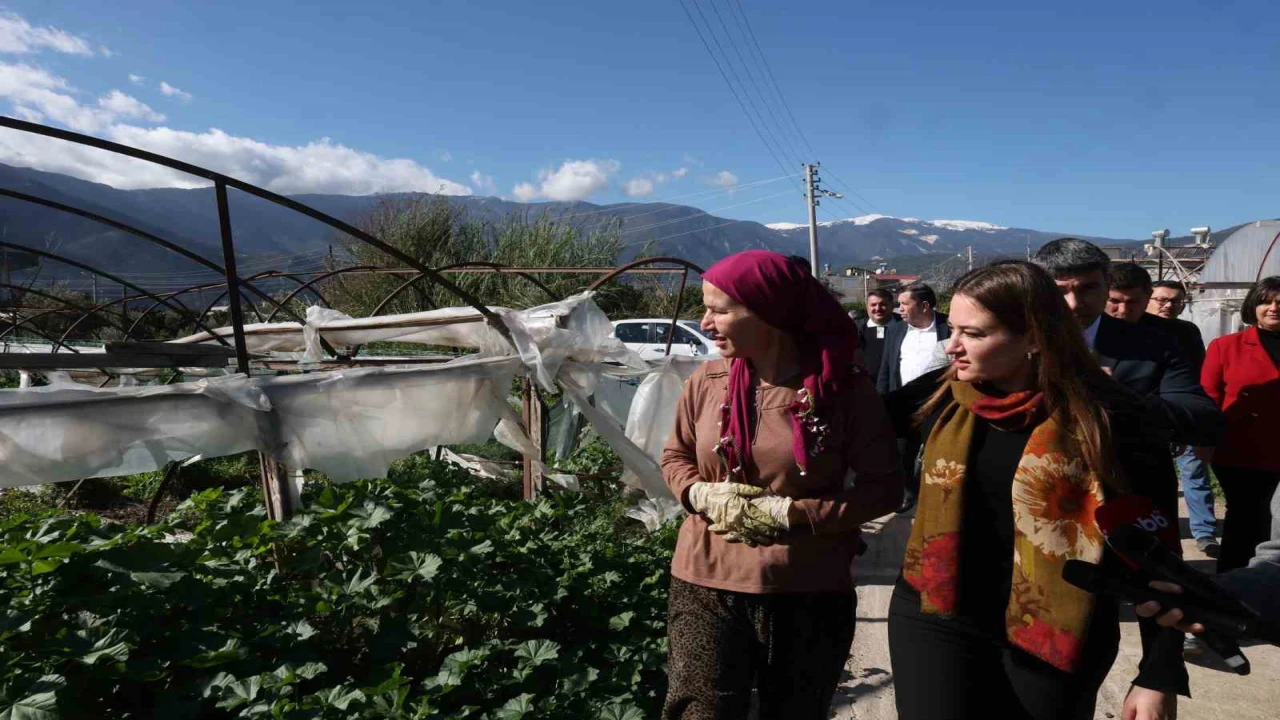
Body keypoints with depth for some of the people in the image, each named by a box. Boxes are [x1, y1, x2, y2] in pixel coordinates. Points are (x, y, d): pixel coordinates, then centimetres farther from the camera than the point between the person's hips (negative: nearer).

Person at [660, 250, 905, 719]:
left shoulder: (845, 389, -11)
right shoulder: (707, 381, -3)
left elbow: (883, 489, -8)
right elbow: (675, 458, 11)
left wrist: (789, 513, -17)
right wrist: (703, 495, -11)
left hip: (810, 595, -1)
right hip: (707, 586, 2)